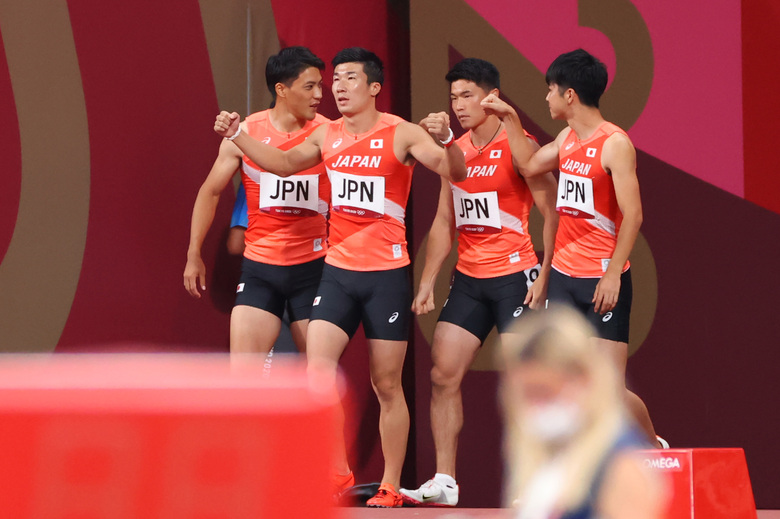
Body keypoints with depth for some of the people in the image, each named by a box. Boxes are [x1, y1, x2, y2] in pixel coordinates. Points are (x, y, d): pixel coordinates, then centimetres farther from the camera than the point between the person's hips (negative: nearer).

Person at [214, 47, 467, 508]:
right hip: (338, 271, 4)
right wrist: (237, 136, 10)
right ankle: (338, 473, 0)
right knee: (317, 369, -10)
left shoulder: (401, 134, -8)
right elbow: (284, 163, 22)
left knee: (387, 385, 2)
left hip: (387, 275, -4)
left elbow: (456, 173, -17)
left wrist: (445, 139, -37)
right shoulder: (328, 136, 7)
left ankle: (391, 487, 10)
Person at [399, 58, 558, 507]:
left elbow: (553, 213, -10)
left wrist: (544, 277, -16)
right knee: (443, 374, 1)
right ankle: (444, 483, 5)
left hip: (515, 276, -7)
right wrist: (428, 282, 12)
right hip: (468, 279, 7)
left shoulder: (518, 147, -9)